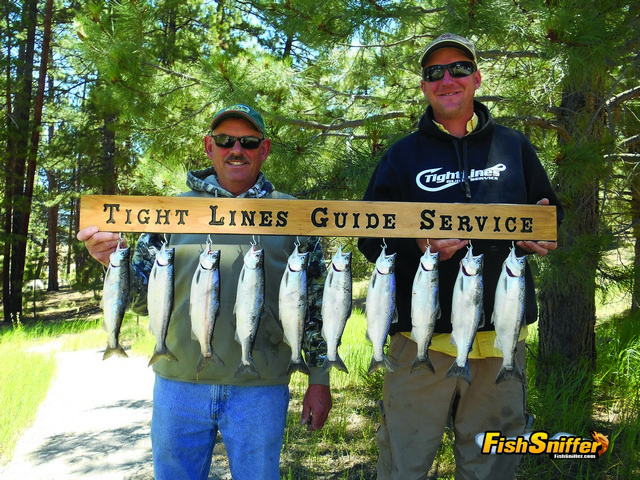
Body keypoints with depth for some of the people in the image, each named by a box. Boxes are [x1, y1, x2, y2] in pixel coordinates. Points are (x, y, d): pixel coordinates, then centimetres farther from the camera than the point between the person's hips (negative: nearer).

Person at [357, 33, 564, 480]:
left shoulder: (514, 146, 13)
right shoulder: (403, 154, 7)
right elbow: (369, 236, 3)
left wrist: (545, 232, -4)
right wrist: (416, 244, -17)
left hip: (501, 338, 2)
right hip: (423, 336, -1)